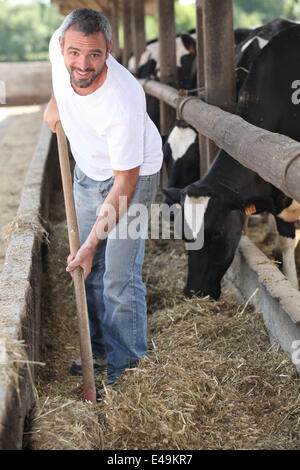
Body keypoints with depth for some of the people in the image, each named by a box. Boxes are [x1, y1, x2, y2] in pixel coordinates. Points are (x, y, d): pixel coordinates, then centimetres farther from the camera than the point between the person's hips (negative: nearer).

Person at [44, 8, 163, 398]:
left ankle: (126, 367, 11)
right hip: (87, 169, 7)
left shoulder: (124, 105, -40)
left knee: (120, 277, -7)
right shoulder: (59, 44, -24)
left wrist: (91, 243, -30)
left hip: (133, 174, -6)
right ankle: (100, 351, 29)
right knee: (90, 270, 13)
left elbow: (124, 184, -31)